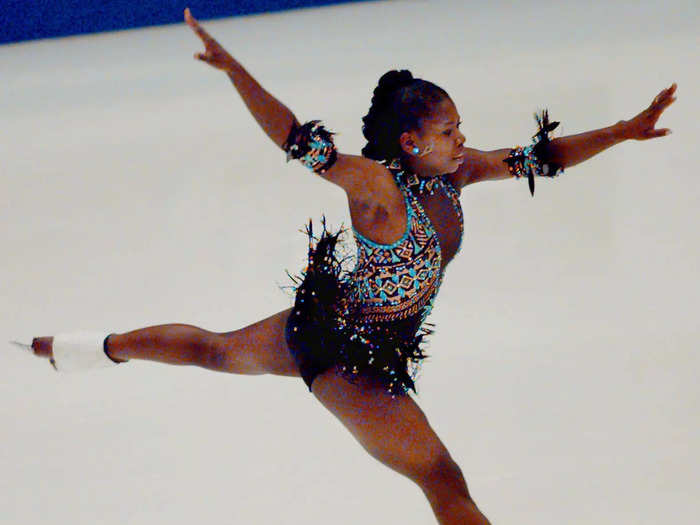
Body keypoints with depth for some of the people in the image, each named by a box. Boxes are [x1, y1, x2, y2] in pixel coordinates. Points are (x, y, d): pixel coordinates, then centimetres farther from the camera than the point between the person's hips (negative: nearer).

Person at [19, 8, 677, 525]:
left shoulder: (454, 173, -6)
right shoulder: (376, 184, -27)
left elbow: (541, 156, -4)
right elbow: (295, 136, -33)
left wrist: (624, 131, -9)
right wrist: (232, 69, -43)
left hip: (381, 346, 9)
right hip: (345, 354, -9)